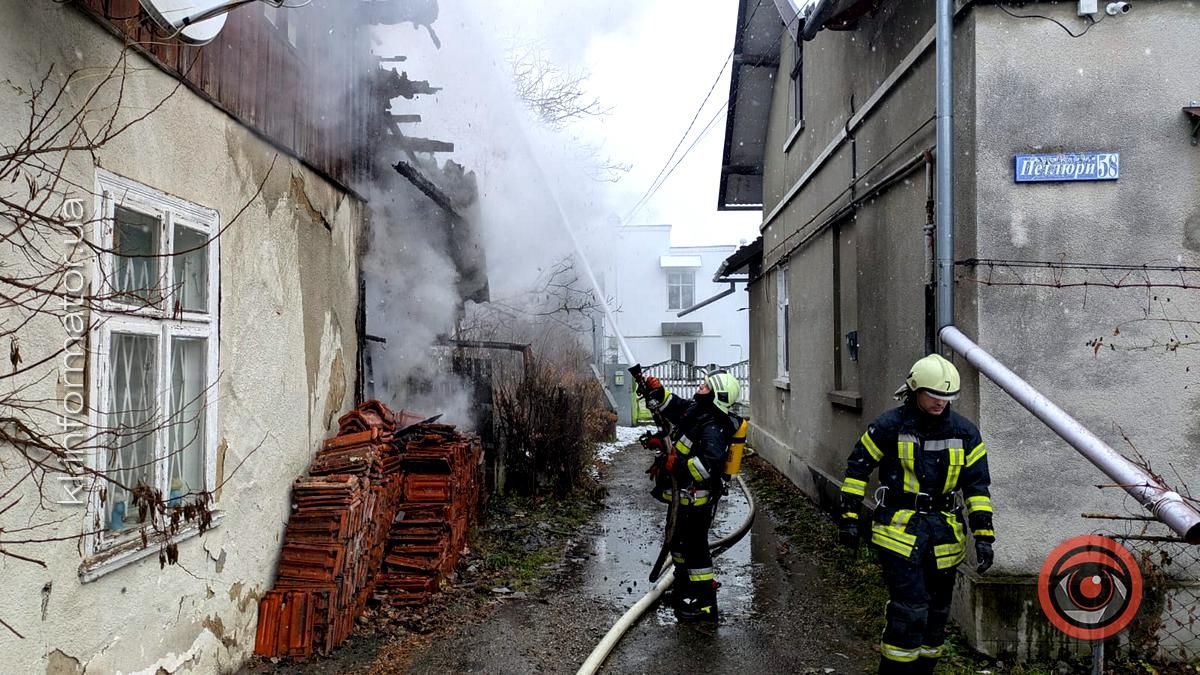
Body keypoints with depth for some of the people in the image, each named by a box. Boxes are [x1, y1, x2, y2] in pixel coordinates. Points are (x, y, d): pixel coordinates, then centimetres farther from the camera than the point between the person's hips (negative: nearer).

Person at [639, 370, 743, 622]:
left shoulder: (713, 429, -26)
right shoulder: (695, 409, 3)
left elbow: (710, 466, -36)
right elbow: (670, 405, 16)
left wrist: (677, 465, -32)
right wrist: (655, 391, -2)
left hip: (697, 498, -10)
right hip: (685, 496, 10)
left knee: (695, 548, -3)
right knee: (679, 542, 24)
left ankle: (705, 605, 6)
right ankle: (685, 588, 43)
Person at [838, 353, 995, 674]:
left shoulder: (965, 432, 2)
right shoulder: (889, 426, -9)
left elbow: (977, 486, 4)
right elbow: (857, 469, -2)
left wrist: (983, 536, -3)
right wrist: (849, 519, -4)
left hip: (943, 533, 5)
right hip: (899, 530, -5)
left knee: (936, 610, 14)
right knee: (910, 608, -11)